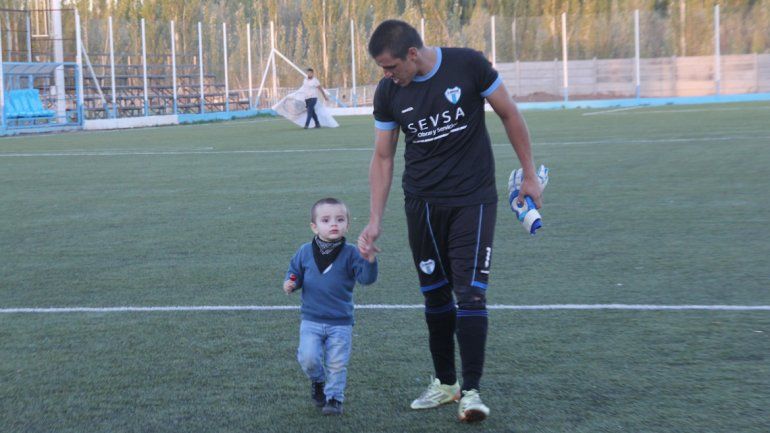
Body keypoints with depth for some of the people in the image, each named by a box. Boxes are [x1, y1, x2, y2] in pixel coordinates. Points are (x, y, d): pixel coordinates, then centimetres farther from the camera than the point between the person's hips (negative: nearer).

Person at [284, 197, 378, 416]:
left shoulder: (350, 253, -7)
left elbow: (366, 278, -15)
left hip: (341, 322, -1)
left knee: (337, 363, 1)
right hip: (311, 320, 1)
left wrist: (369, 259, -33)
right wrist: (290, 284, -9)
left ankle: (334, 397, 20)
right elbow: (295, 273, 13)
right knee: (308, 358, -9)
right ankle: (318, 381, 22)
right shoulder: (305, 252, -1)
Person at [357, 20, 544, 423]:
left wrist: (529, 174, 3)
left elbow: (509, 115, 0)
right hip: (422, 204, 3)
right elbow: (382, 157, 6)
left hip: (473, 200, -3)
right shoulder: (388, 92, -3)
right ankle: (445, 383, 23)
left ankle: (470, 391, -5)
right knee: (435, 295, 9)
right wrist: (374, 221, 1)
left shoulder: (468, 65, -12)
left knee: (470, 293, -11)